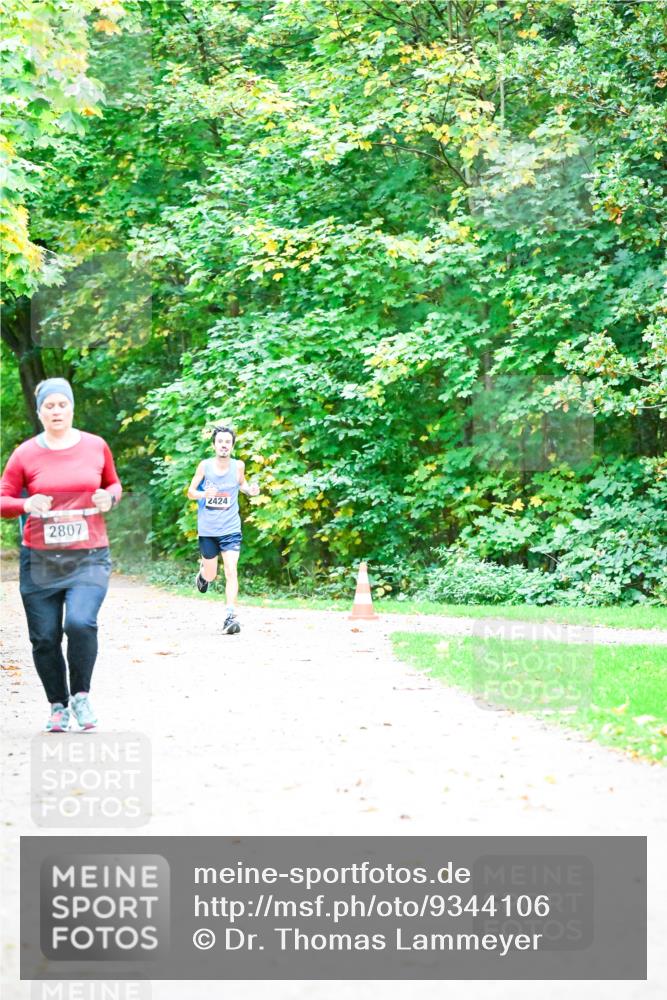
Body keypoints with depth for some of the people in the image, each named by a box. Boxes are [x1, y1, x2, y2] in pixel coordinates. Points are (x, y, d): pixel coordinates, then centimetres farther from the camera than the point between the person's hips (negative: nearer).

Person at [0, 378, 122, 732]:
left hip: (88, 557, -1)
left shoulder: (96, 446, 4)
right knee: (45, 637, 4)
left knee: (81, 622, -23)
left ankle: (81, 694, 0)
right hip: (40, 559, 1)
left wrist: (109, 498, -3)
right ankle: (58, 705, 24)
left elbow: (113, 484, 20)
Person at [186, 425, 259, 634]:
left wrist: (250, 490, -6)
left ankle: (231, 616, -14)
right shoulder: (205, 466, -7)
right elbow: (190, 492, 0)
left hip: (230, 529, -1)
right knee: (211, 576, 12)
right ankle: (203, 571, 49)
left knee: (231, 571, -15)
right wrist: (204, 494, -21)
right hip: (207, 530, 1)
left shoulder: (238, 466, -5)